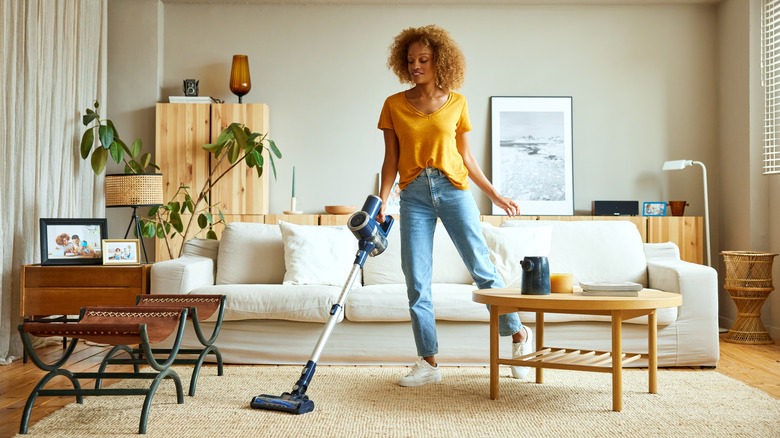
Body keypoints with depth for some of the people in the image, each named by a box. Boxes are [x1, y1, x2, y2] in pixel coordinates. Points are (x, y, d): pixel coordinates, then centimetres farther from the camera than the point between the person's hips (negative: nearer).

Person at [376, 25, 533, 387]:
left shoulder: (456, 103, 5)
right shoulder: (394, 105, 5)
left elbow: (466, 157, 12)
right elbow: (391, 160, 4)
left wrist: (494, 195, 12)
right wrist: (381, 203, -7)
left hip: (453, 189, -1)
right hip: (414, 194, 1)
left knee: (481, 268, -1)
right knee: (416, 280, -1)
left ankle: (518, 334, 20)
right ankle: (428, 362, 9)